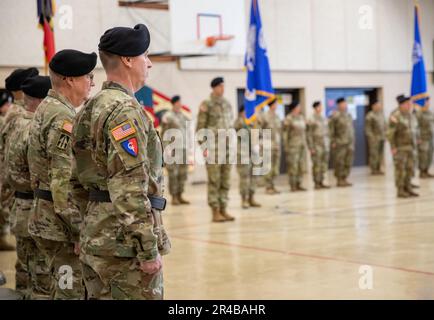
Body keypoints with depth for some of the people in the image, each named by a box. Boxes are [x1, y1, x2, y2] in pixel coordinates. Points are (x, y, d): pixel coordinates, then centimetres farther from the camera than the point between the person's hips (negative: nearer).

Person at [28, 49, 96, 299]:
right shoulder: (63, 119, -19)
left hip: (48, 219, 10)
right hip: (65, 224, -10)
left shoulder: (47, 109, 14)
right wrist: (81, 231, -21)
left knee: (62, 289, 18)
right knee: (73, 292, -4)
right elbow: (65, 183, -24)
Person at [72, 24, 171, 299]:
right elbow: (129, 190, -23)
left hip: (95, 235, 10)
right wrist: (148, 250, -20)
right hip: (124, 242, -10)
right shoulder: (125, 109, -17)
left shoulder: (92, 108, 13)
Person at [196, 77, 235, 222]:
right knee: (214, 181, -3)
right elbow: (200, 127, -8)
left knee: (225, 181, 7)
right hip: (213, 147, -6)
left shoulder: (227, 104, 13)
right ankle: (215, 212, 1)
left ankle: (223, 210, 13)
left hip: (227, 147, 6)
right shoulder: (206, 104, -6)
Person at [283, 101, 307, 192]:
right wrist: (286, 146, -11)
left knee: (300, 166, 8)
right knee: (293, 166, -6)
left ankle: (298, 185, 14)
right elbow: (285, 133, -8)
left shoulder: (301, 117, 14)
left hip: (302, 145, 7)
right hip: (293, 146, -7)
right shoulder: (288, 119, -7)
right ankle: (293, 186, -2)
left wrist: (305, 143, 16)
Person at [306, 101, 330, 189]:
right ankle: (316, 183, 2)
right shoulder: (311, 120, -7)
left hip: (325, 146, 6)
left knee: (324, 165, 6)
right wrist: (311, 148, -13)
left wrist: (328, 144, 13)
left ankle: (321, 182, 13)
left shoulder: (324, 118, 13)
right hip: (316, 146, -6)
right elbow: (308, 134, -9)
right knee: (317, 165, -5)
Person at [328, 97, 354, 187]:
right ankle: (339, 180, 5)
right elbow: (331, 129, -10)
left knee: (348, 163, 8)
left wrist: (352, 141, 16)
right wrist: (333, 142, -13)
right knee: (339, 163, -3)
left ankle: (344, 179, 17)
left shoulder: (348, 115, 16)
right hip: (339, 144, -7)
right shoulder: (335, 116, -8)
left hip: (349, 143, 7)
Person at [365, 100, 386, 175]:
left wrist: (385, 134, 13)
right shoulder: (370, 116, -9)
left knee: (381, 154, 8)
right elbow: (367, 128, -11)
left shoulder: (381, 114, 14)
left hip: (382, 138, 7)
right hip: (374, 138, -7)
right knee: (374, 154, -5)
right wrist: (371, 137, -16)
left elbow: (384, 125, 22)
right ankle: (373, 170, 1)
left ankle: (378, 169, 16)